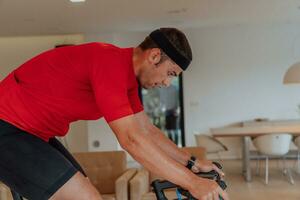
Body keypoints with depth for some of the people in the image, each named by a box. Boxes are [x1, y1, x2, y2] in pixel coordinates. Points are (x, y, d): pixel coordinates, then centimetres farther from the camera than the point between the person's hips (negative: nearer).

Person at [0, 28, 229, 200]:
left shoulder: (127, 74, 7)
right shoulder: (110, 63, -24)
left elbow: (148, 131, 14)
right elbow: (132, 140, -28)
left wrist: (192, 162, 9)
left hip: (34, 133, 10)